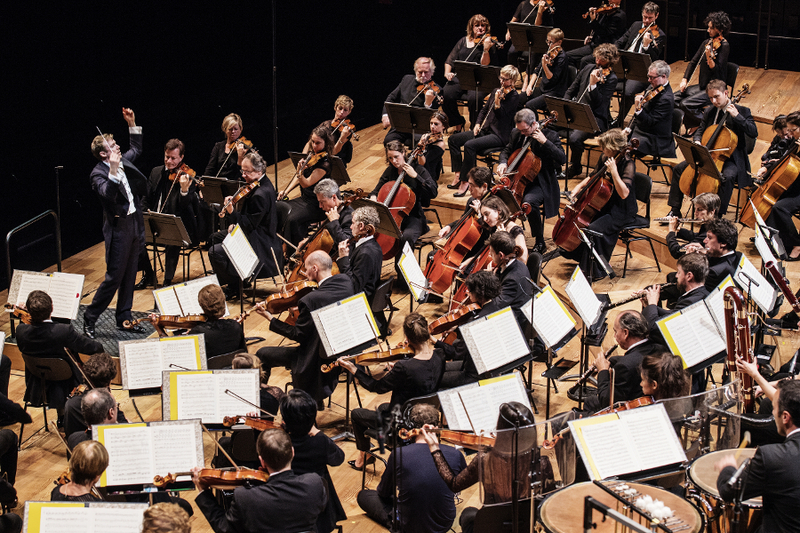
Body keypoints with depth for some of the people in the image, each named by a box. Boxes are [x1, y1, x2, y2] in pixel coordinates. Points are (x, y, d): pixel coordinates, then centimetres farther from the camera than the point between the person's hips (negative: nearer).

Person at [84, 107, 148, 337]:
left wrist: (132, 124, 18)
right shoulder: (98, 174, -16)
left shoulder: (123, 161, 8)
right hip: (118, 228, -8)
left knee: (129, 275, 14)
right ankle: (89, 319, 5)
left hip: (134, 223, 8)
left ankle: (124, 318, 24)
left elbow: (136, 149, 28)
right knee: (114, 277, -5)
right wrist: (113, 171, -43)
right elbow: (108, 193, -34)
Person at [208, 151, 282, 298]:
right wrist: (235, 223, 4)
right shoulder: (259, 183, 4)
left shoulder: (261, 194, -28)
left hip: (260, 241, -11)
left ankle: (233, 286, 0)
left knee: (215, 252, -19)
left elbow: (250, 224, -26)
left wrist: (231, 213, -35)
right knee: (216, 237, 25)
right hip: (253, 232, 11)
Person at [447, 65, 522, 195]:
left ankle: (465, 180, -23)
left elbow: (502, 115, -18)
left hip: (500, 135, -9)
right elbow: (484, 109, 24)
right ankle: (458, 174, -4)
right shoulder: (496, 91, 15)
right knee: (453, 140, -3)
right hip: (485, 130, 9)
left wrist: (497, 101, -33)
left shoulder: (515, 97, -8)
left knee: (470, 145, -31)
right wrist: (478, 124, 9)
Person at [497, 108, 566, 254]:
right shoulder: (516, 134, 8)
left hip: (540, 184, -6)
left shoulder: (550, 135, -9)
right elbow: (506, 151, 23)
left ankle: (540, 243, -17)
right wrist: (503, 162, -1)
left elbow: (562, 159, -19)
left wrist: (545, 142, -26)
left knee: (529, 202, -37)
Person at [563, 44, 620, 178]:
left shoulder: (611, 79, -8)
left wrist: (593, 84, -28)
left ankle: (575, 167, -2)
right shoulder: (588, 69, 11)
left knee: (574, 138, -33)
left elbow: (598, 103, -17)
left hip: (596, 118, -6)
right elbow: (571, 91, 18)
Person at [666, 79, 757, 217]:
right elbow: (700, 131, 17)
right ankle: (675, 211, 3)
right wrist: (697, 142, -7)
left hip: (731, 159, -6)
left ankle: (717, 216, -29)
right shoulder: (709, 113, 10)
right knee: (679, 169, -4)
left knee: (727, 176, -38)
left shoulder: (742, 111, -7)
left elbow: (754, 133, -19)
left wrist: (737, 116, -26)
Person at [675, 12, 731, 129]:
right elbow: (693, 62, 15)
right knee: (674, 98, -6)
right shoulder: (707, 42, 10)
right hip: (702, 86, 8)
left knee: (685, 104, -25)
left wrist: (709, 56, -38)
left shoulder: (724, 45, -13)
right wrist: (685, 79, 3)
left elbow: (716, 70, -21)